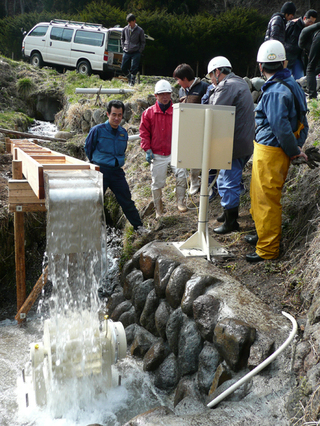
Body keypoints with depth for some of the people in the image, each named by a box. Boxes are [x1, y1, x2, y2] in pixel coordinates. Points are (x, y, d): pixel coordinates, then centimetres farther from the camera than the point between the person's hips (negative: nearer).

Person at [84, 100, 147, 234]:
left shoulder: (123, 132, 9)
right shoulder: (97, 130, -6)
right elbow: (88, 148, 8)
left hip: (117, 171, 4)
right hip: (100, 171, -4)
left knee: (126, 200, 8)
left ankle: (138, 226, 20)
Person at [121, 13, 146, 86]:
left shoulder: (140, 30, -3)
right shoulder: (125, 29, 5)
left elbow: (143, 42, 4)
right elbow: (122, 39, 20)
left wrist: (139, 51, -5)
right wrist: (123, 47, 8)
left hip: (136, 53, -3)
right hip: (126, 52, 4)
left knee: (134, 68, -8)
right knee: (123, 68, 3)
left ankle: (132, 82, 5)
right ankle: (129, 78, 25)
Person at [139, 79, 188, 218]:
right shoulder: (148, 113, 2)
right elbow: (144, 132, 4)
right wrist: (147, 149, -5)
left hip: (174, 152, 0)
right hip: (157, 154, 0)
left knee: (181, 175, -21)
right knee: (157, 183, 6)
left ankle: (181, 202, -3)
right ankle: (158, 210, 21)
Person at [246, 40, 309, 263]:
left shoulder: (275, 91, -21)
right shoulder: (291, 84, 10)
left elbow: (280, 126, -25)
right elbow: (301, 119, 13)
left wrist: (293, 150, -12)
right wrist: (298, 145, 10)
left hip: (270, 152, -10)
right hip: (269, 150, 10)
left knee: (267, 199, -1)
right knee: (258, 194, 22)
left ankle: (268, 250, 10)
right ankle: (264, 235, 38)